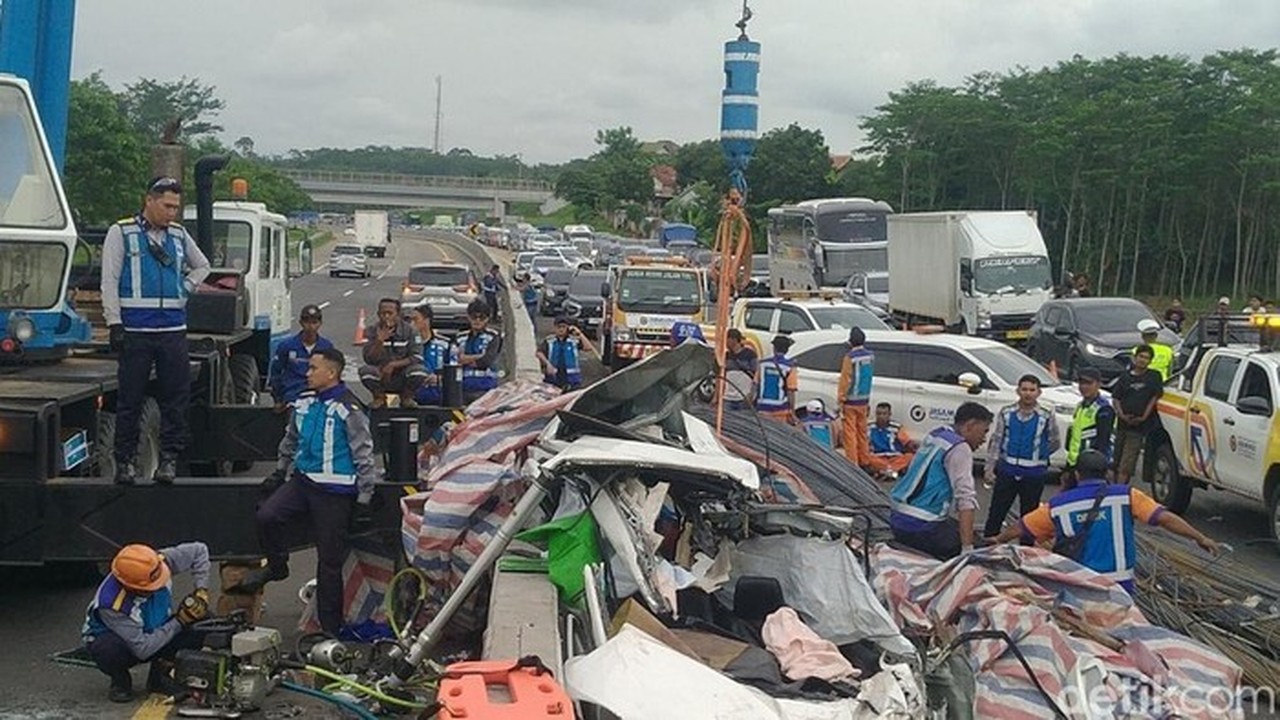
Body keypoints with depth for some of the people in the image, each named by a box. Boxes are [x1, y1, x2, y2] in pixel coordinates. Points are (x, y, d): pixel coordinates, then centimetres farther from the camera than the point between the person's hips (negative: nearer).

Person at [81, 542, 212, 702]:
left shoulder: (159, 564, -26)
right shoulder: (112, 605, -37)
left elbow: (199, 551, -9)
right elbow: (143, 649, -34)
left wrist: (201, 591, -18)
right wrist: (179, 622, -33)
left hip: (155, 631, 5)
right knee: (110, 651, -42)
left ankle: (159, 675, 2)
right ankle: (120, 681, -4)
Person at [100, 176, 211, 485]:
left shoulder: (179, 235, 13)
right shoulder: (121, 233, 2)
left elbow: (202, 266, 30)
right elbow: (109, 281, -2)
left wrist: (184, 289, 13)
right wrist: (114, 324, -9)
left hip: (173, 329, 4)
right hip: (135, 329, -4)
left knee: (175, 397, 2)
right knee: (130, 399, 1)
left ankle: (170, 458, 10)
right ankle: (126, 460, 8)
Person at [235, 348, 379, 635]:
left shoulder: (349, 409, -13)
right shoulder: (304, 402, 7)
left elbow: (364, 456, -10)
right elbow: (290, 439, 25)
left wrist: (364, 501, -10)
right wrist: (279, 471, 25)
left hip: (334, 492, -6)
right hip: (302, 481, 6)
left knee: (330, 561, 1)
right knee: (266, 516, -18)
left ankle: (330, 627, 13)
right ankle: (276, 566, 12)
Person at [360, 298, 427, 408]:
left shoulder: (408, 330, -7)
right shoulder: (372, 330, -6)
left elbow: (417, 357, -13)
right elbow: (369, 359, -15)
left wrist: (394, 364, -22)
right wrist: (380, 340, -29)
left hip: (403, 380, 0)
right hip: (381, 379, 0)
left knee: (419, 370, -31)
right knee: (365, 370, -31)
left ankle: (406, 397, 3)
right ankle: (379, 398, 3)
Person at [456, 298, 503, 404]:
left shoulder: (493, 337, 1)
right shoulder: (461, 337, 15)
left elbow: (486, 361, -9)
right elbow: (455, 360, 6)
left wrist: (466, 359, 2)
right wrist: (477, 357, -5)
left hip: (486, 389, -4)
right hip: (464, 389, 4)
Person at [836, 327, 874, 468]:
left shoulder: (850, 357, -17)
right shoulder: (870, 356, 2)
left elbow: (845, 380, -15)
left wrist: (840, 398, -10)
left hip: (851, 401, -7)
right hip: (864, 399, 7)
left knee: (849, 432, -1)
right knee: (862, 431, 16)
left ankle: (852, 462, -2)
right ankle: (864, 460, 22)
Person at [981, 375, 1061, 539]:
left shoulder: (1046, 416, -4)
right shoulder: (1006, 413, -1)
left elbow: (1055, 443, 8)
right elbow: (996, 441, 3)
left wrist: (1036, 456, 6)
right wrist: (989, 467, -2)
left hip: (1033, 474, -1)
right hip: (1007, 471, 1)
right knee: (996, 513, 2)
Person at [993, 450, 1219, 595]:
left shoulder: (1058, 505, 4)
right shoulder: (1126, 496, -2)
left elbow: (1020, 528, 14)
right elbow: (1163, 517, -9)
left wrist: (998, 541, 32)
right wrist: (1200, 538, -4)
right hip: (1118, 585, -1)